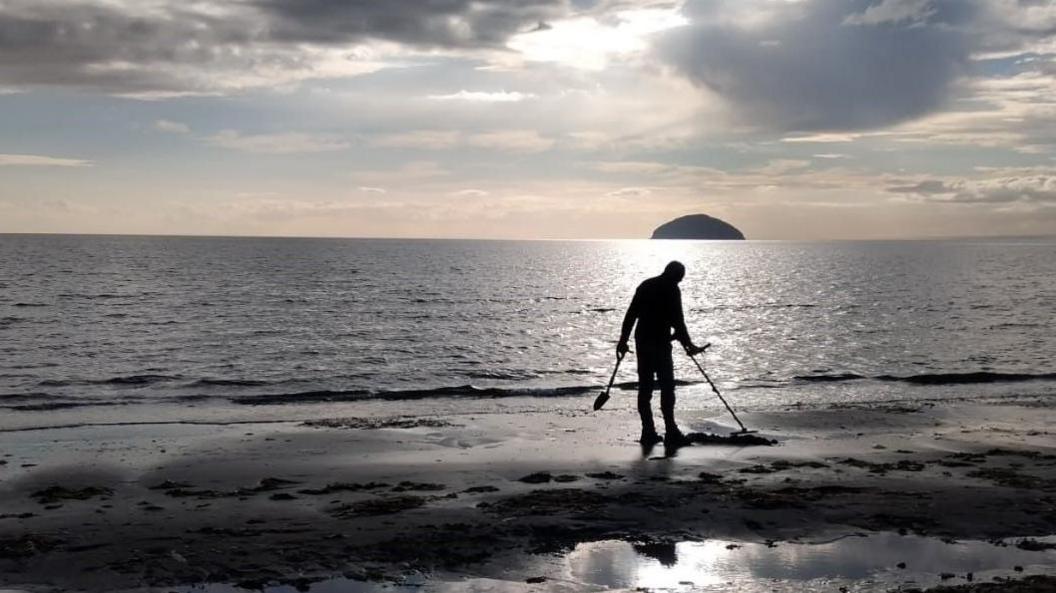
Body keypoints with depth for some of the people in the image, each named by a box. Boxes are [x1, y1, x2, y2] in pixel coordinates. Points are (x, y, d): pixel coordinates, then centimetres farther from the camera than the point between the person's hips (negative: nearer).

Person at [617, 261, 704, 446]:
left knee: (645, 387, 7)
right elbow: (677, 319, -11)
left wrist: (623, 340, 18)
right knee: (667, 386, -4)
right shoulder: (672, 289, -6)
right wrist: (687, 343, -3)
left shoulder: (645, 285, 15)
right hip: (660, 342, -7)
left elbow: (631, 314, 15)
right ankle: (670, 431, -7)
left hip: (641, 341, 7)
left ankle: (648, 431, 8)